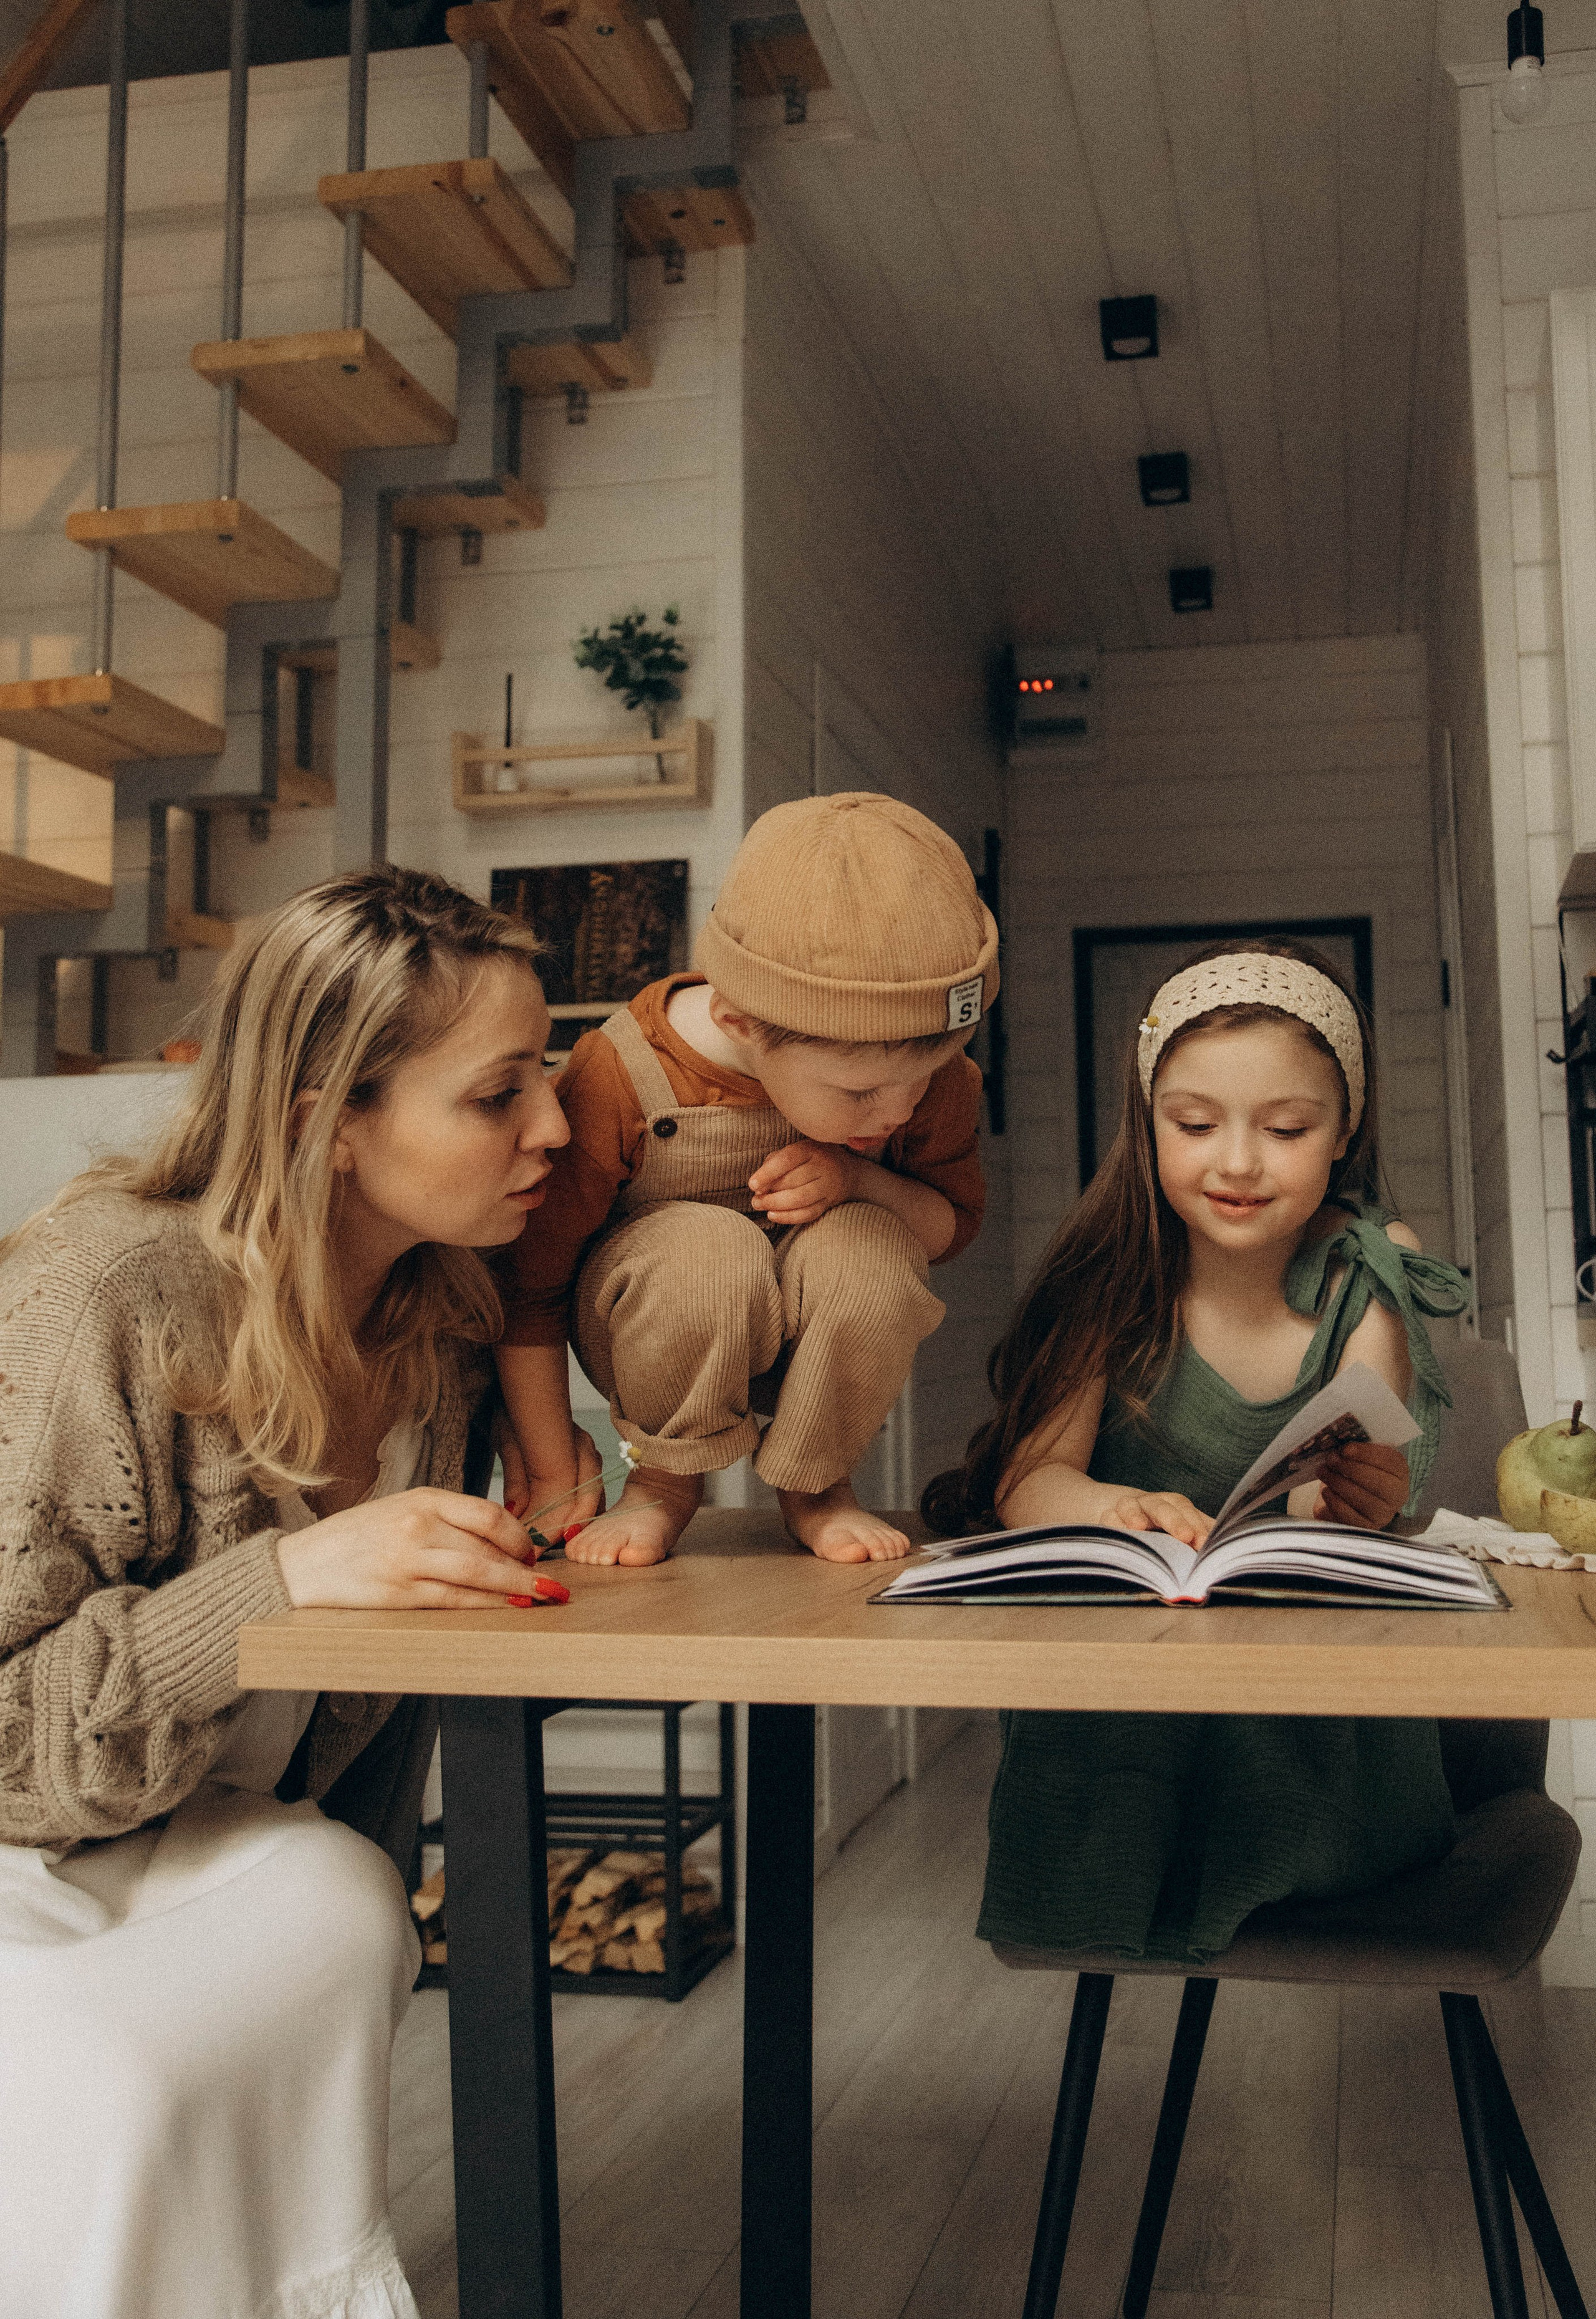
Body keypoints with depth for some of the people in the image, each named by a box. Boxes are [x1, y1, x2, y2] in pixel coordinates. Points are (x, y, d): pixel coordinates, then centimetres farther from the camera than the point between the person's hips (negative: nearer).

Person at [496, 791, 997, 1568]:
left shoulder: (932, 1078, -17)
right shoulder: (618, 1081, -28)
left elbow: (952, 1223, 0)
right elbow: (527, 1283, -16)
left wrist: (857, 1180, -24)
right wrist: (553, 1479, -10)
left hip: (817, 1342, 3)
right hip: (656, 1332, -3)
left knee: (868, 1246, -32)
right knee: (707, 1249, -37)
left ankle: (817, 1484, -1)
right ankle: (664, 1483, -6)